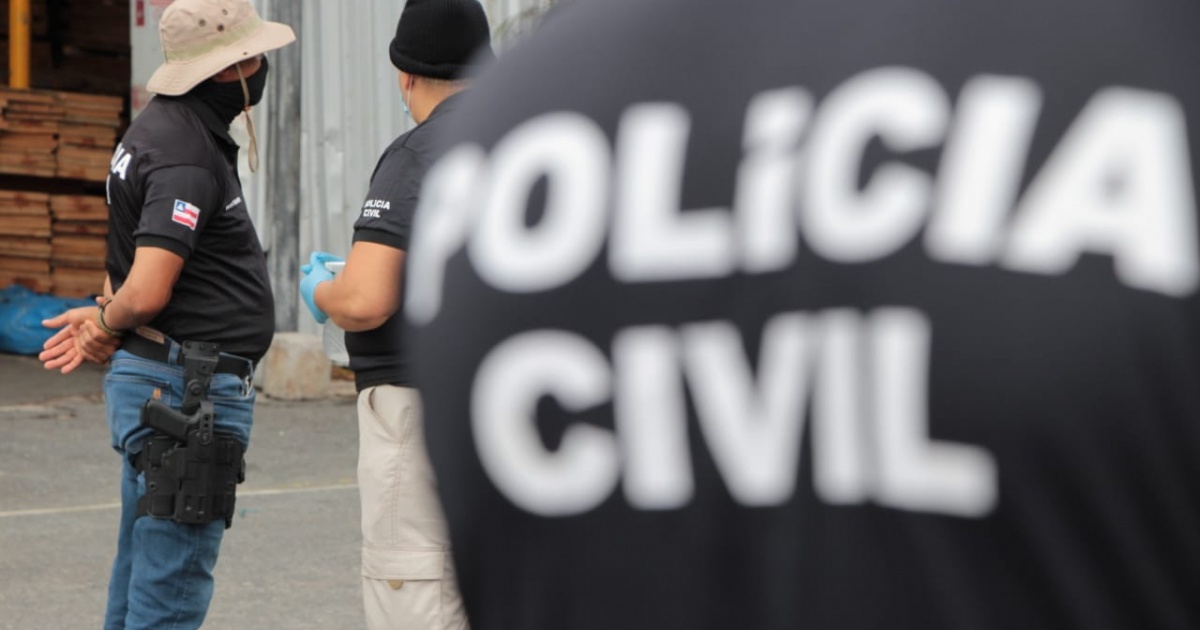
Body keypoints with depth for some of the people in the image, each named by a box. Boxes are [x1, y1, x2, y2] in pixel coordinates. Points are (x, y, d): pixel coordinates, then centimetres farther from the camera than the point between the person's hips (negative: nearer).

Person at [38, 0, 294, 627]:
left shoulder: (160, 127, 14)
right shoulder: (186, 158, -19)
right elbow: (146, 293, -27)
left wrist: (105, 317, 7)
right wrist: (108, 323, -7)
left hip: (150, 381, 10)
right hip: (188, 392, -10)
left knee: (140, 580, 16)